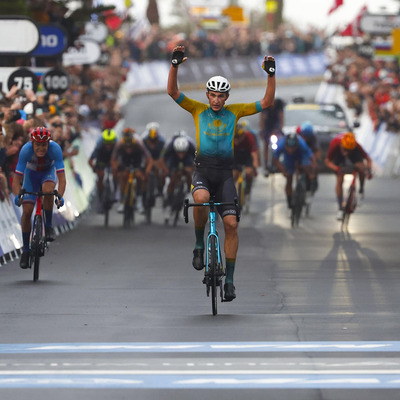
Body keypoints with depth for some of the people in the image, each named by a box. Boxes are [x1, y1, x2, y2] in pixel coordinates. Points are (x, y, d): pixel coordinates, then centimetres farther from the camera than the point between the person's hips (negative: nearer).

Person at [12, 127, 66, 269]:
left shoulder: (55, 149, -34)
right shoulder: (26, 150, -33)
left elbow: (62, 177, -37)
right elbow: (17, 178, -31)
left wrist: (60, 196, -51)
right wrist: (17, 196, -48)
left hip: (48, 172, -1)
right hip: (31, 173, 1)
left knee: (48, 190, -35)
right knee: (27, 211, -11)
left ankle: (49, 226, -13)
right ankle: (25, 249, 4)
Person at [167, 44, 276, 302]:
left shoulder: (234, 112, 8)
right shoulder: (198, 110, 6)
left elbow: (267, 103, 2)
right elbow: (173, 92, -5)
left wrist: (271, 74, -9)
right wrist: (175, 65, -19)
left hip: (225, 173, 1)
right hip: (203, 169, -1)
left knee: (231, 223, -9)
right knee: (201, 198, -36)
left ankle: (229, 280, 0)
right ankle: (199, 245, -11)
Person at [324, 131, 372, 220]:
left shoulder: (356, 146, -39)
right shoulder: (334, 144, -41)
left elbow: (368, 158, -26)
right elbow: (327, 161, -29)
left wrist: (368, 169, -46)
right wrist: (336, 168, -48)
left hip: (354, 153, 0)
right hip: (338, 154, 0)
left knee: (361, 168, -28)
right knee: (339, 181, -10)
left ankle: (361, 188, 2)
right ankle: (340, 208, 3)